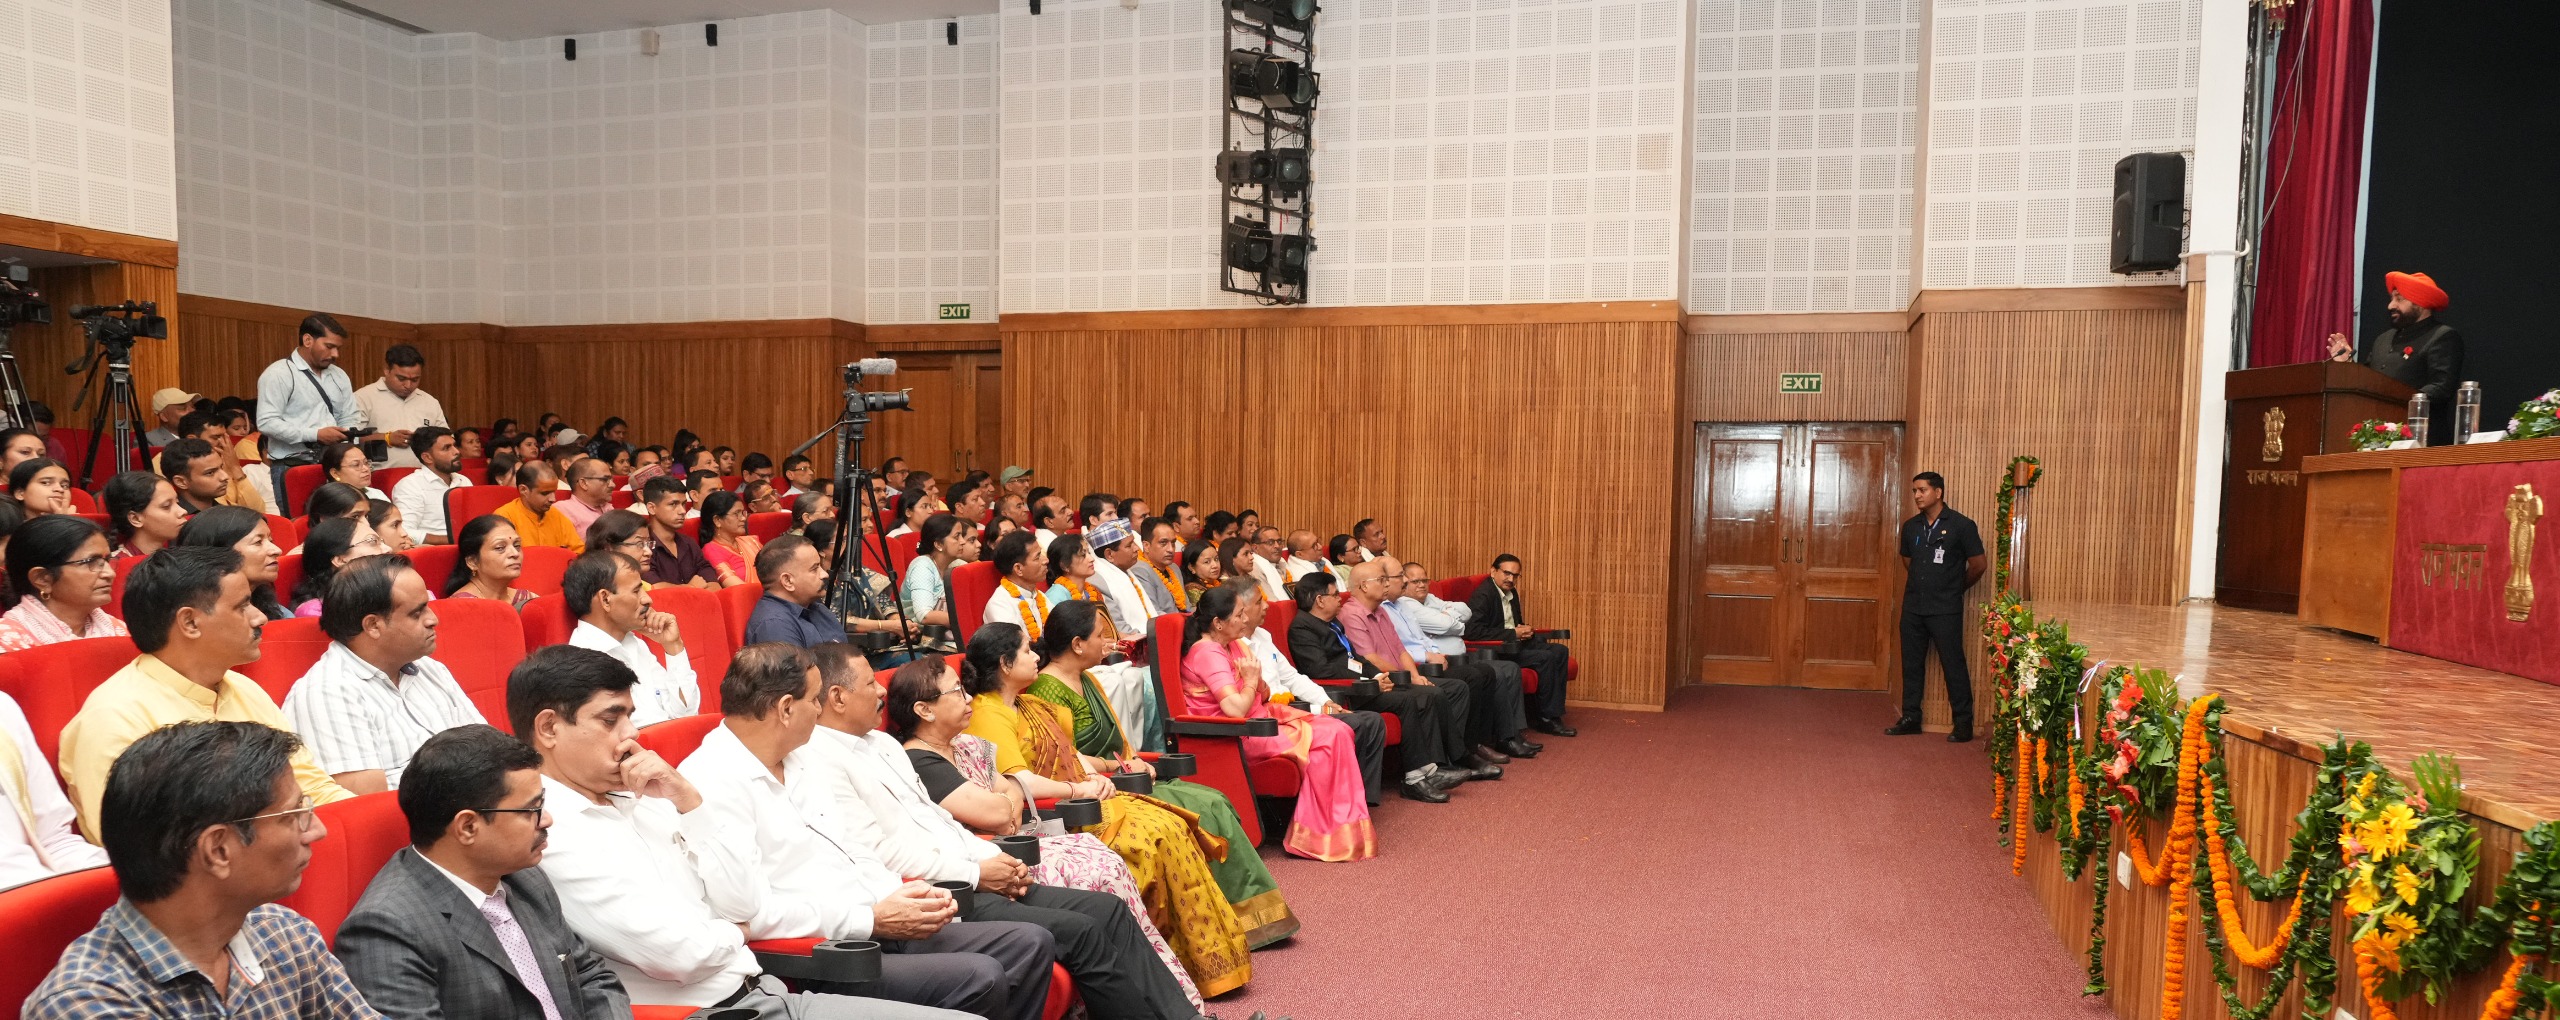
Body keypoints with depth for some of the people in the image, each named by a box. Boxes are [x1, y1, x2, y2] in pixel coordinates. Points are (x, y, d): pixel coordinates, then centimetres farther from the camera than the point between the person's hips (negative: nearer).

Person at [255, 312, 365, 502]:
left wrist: (351, 434, -5)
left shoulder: (339, 375, 16)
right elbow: (267, 422, -14)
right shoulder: (278, 374, -6)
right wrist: (316, 435, -17)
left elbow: (350, 416, 18)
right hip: (292, 468, -6)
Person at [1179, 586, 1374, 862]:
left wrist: (1257, 681, -8)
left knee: (1338, 731, -7)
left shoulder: (1233, 644, 13)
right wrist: (1251, 681, -9)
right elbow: (1236, 709, -27)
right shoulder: (1207, 653, -17)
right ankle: (1321, 836, -10)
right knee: (1325, 740, -20)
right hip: (1236, 735, -10)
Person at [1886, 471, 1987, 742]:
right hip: (1913, 607, 5)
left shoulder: (1961, 525, -7)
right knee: (1911, 664, 9)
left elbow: (1978, 564, -3)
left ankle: (1963, 724, 5)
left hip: (1945, 610, -5)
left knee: (1953, 665, -2)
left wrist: (1956, 588, 7)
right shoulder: (1911, 526, 8)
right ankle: (1910, 718, 18)